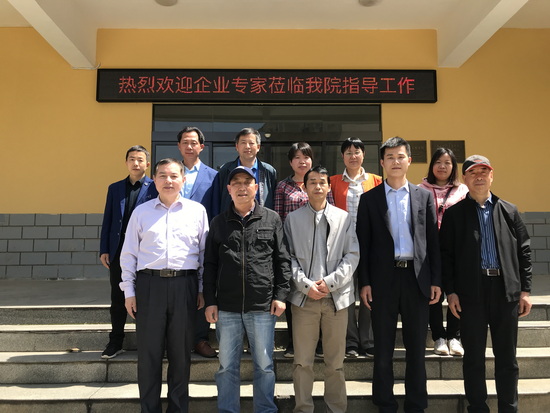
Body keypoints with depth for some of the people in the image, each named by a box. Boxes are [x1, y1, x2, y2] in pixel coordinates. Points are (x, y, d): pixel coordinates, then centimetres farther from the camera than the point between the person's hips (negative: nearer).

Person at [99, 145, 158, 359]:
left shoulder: (155, 188, -1)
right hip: (118, 252, 4)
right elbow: (107, 220, 12)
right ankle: (115, 343, 24)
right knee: (117, 299, 11)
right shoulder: (115, 188, 13)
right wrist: (104, 249, 5)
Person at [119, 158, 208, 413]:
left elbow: (205, 252, 8)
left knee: (181, 352, 10)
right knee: (149, 351, 6)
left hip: (184, 285, 0)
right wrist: (129, 291, 4)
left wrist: (202, 289, 4)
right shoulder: (141, 212, 7)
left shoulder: (197, 210, 6)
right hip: (149, 284, 0)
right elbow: (129, 254, 8)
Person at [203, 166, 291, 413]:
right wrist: (210, 301, 3)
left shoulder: (272, 219, 4)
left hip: (263, 307, -1)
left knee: (264, 365, 10)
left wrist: (280, 295, -2)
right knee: (227, 366, 11)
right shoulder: (219, 222, 7)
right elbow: (210, 265, 8)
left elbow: (282, 260, 4)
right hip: (227, 308, 1)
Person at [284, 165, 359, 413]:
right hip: (304, 297, 0)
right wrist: (306, 285, -9)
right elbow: (289, 257, 2)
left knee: (336, 362, 10)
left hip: (336, 297, 0)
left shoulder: (344, 218, 6)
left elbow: (352, 255, 1)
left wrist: (330, 282, -9)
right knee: (303, 362, 6)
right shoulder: (293, 219, 7)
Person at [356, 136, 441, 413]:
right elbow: (363, 244, 1)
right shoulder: (369, 198, 4)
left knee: (416, 348, 11)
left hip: (417, 278, 1)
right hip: (384, 278, -1)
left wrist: (436, 280, 1)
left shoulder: (424, 196, 7)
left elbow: (433, 241, 6)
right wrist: (364, 282, -4)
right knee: (383, 348, 8)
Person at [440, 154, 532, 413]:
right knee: (474, 357, 8)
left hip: (506, 291, 2)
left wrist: (525, 289, 2)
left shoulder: (509, 211, 9)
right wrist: (450, 291, -6)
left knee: (507, 357, 11)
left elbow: (523, 251, 8)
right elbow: (445, 255, -1)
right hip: (471, 292, -2)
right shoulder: (454, 214, 2)